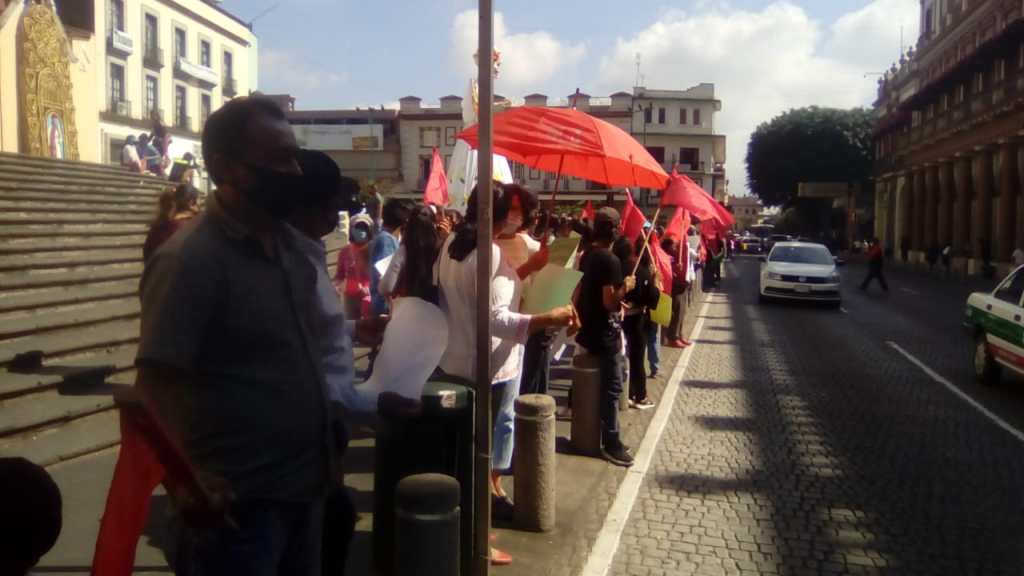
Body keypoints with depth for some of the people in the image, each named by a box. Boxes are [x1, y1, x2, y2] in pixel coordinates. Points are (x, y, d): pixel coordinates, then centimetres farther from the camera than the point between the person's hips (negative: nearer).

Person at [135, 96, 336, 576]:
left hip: (305, 486, 8)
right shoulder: (189, 259, -17)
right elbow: (155, 383, -21)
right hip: (242, 503, -7)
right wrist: (188, 476, -30)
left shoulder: (287, 243, 5)